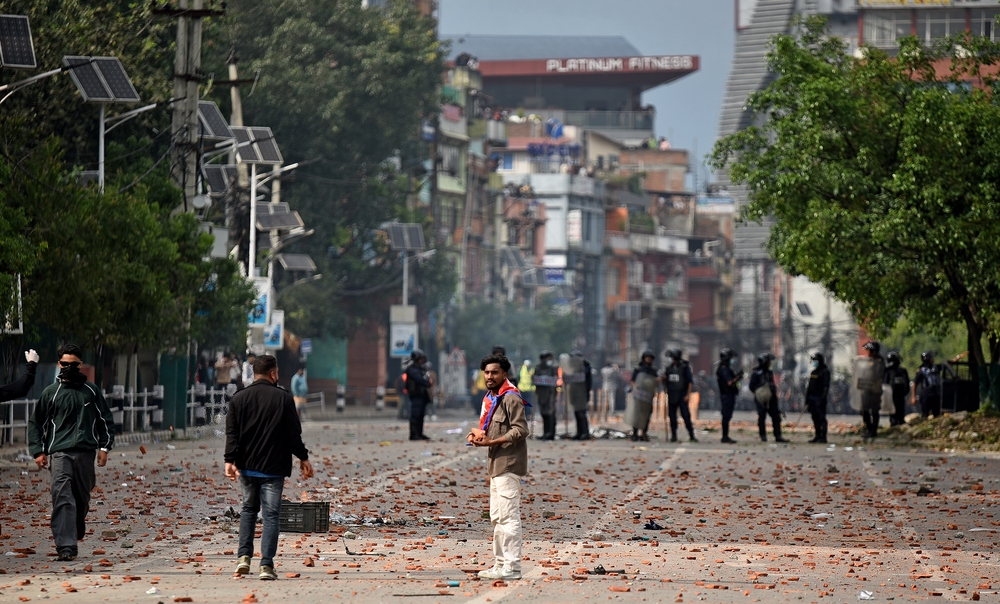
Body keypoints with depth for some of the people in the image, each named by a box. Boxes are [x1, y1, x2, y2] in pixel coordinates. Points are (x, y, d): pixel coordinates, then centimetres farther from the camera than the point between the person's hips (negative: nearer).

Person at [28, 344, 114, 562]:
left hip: (86, 452, 2)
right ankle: (65, 546, -21)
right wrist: (38, 451, 4)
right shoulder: (51, 392, 7)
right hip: (58, 453, -2)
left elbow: (106, 420, 18)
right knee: (62, 497, -15)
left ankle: (76, 533, 35)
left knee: (82, 498, 10)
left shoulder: (91, 391, 11)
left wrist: (104, 446, 9)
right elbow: (35, 423, 13)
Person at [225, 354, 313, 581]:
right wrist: (303, 458, 7)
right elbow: (293, 433, -3)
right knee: (271, 515, 0)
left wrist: (230, 460, -3)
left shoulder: (238, 398, 3)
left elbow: (232, 433, -1)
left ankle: (244, 556, 9)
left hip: (246, 467, 3)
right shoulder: (283, 398, -5)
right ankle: (266, 565, -7)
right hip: (273, 468, -3)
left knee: (248, 509, 20)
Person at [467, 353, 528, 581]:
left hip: (508, 466, -11)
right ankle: (500, 564, 23)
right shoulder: (492, 398, 17)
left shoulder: (511, 398, -12)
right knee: (497, 518, 15)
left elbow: (520, 430, -19)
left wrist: (491, 442, -21)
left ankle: (512, 568, -11)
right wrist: (479, 435, 4)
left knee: (508, 517, -11)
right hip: (496, 465, 11)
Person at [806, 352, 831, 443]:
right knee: (815, 418, 8)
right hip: (812, 398, 8)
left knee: (821, 418, -8)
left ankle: (823, 437, -7)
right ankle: (818, 436, 12)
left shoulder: (825, 371, -6)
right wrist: (807, 399, 18)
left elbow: (826, 386, -13)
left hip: (820, 398, -8)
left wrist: (823, 398, -20)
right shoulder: (813, 372, 18)